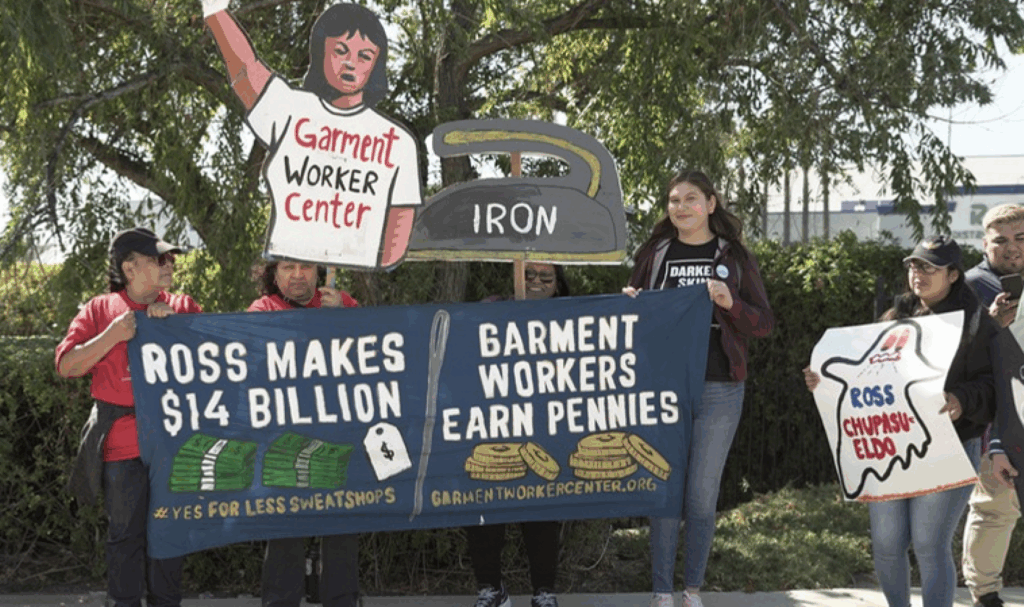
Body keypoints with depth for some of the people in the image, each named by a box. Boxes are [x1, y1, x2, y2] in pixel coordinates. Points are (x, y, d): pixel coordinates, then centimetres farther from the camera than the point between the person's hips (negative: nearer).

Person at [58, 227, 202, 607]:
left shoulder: (183, 307, 10)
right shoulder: (99, 310, 5)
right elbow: (67, 366, -3)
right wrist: (113, 335, -14)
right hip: (122, 442, -2)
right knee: (125, 532, 4)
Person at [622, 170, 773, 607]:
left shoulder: (734, 256, 6)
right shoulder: (655, 254, 8)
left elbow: (765, 324, 4)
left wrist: (730, 303, -14)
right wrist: (629, 302, -6)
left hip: (718, 390, 0)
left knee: (702, 495, 5)